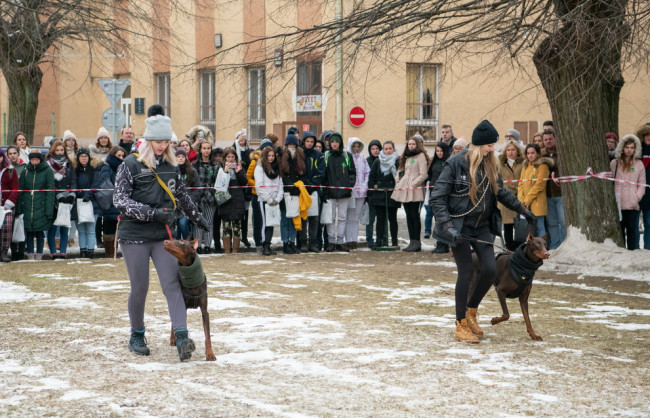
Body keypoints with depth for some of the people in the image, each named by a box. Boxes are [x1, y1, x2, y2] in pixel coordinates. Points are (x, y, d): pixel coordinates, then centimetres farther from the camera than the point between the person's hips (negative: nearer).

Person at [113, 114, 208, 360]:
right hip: (134, 236, -3)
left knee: (172, 284, -10)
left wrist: (198, 220, 33)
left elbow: (182, 196, 25)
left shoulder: (171, 166, 10)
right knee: (139, 287, 3)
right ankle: (137, 336, 23)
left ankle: (181, 337, -18)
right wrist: (152, 213, -19)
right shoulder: (131, 164, -5)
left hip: (162, 235, 3)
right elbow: (120, 201, -11)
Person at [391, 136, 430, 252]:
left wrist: (412, 184, -11)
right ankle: (412, 241, 9)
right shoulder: (406, 157, 20)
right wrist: (400, 182, 8)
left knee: (414, 215, -8)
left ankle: (416, 242, -5)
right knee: (409, 216, 6)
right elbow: (401, 171, 26)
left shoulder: (421, 156, -4)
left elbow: (423, 175, -10)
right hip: (405, 190, 7)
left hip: (415, 190, -7)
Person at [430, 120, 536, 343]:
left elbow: (501, 191, 18)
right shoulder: (456, 164, -14)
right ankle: (461, 324, 6)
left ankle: (471, 310, 20)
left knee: (490, 269, -4)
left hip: (482, 226, 6)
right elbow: (437, 198, -15)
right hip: (460, 226, -6)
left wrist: (522, 209, 18)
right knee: (466, 272, -6)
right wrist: (448, 225, -24)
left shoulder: (490, 165, 4)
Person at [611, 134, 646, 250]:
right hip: (618, 204, 1)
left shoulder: (639, 164, 8)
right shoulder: (614, 163, 9)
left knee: (632, 230, -1)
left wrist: (636, 198, -9)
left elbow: (642, 184, 6)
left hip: (633, 205, 0)